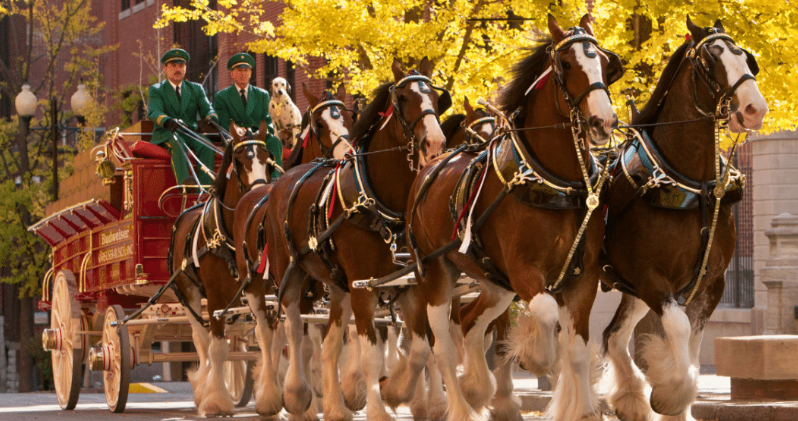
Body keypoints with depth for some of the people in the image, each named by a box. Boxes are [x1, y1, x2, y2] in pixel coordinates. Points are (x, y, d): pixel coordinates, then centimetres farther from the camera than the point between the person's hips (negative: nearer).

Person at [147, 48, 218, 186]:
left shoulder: (196, 89, 20)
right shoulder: (156, 90, 10)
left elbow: (207, 109, 5)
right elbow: (154, 112, -9)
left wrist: (211, 118, -23)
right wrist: (167, 121, -34)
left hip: (190, 134, 3)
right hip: (166, 135, -3)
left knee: (206, 146, -30)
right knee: (177, 143, -38)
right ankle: (183, 181, -60)